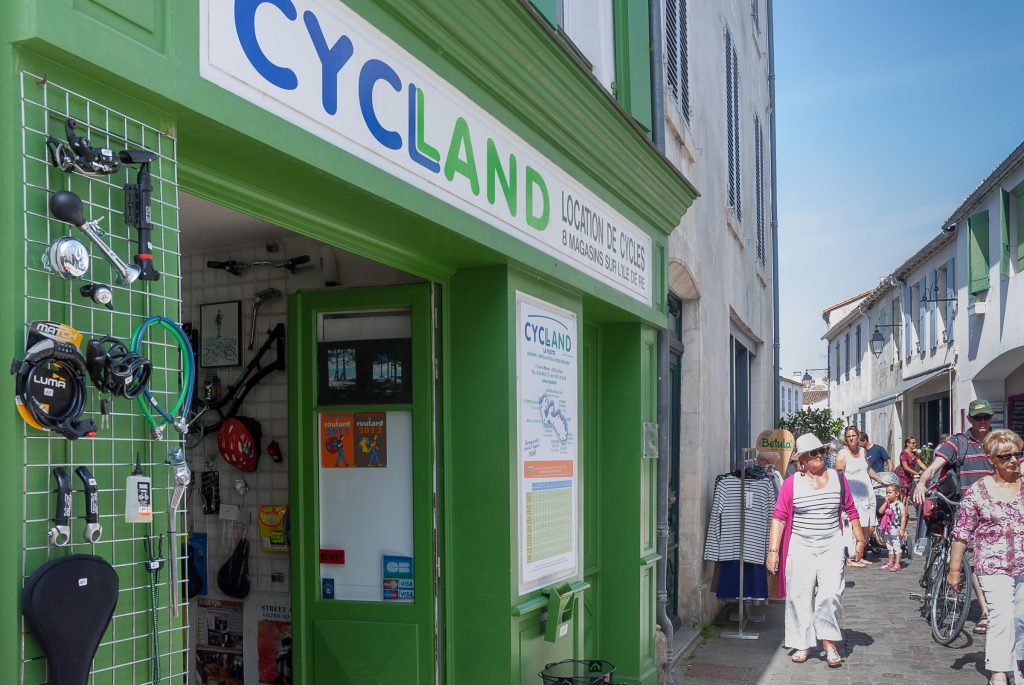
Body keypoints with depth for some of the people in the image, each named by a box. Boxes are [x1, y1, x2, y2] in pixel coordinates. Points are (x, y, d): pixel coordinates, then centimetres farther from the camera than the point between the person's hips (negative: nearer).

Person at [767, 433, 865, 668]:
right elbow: (779, 517, -5)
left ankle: (829, 642, 2)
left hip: (831, 545, 1)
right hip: (800, 545, -1)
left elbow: (851, 510, 13)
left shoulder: (838, 478, 5)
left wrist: (860, 538, 12)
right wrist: (773, 550, -10)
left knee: (830, 593, -12)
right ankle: (804, 644, 14)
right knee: (800, 595, 0)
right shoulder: (791, 483, -2)